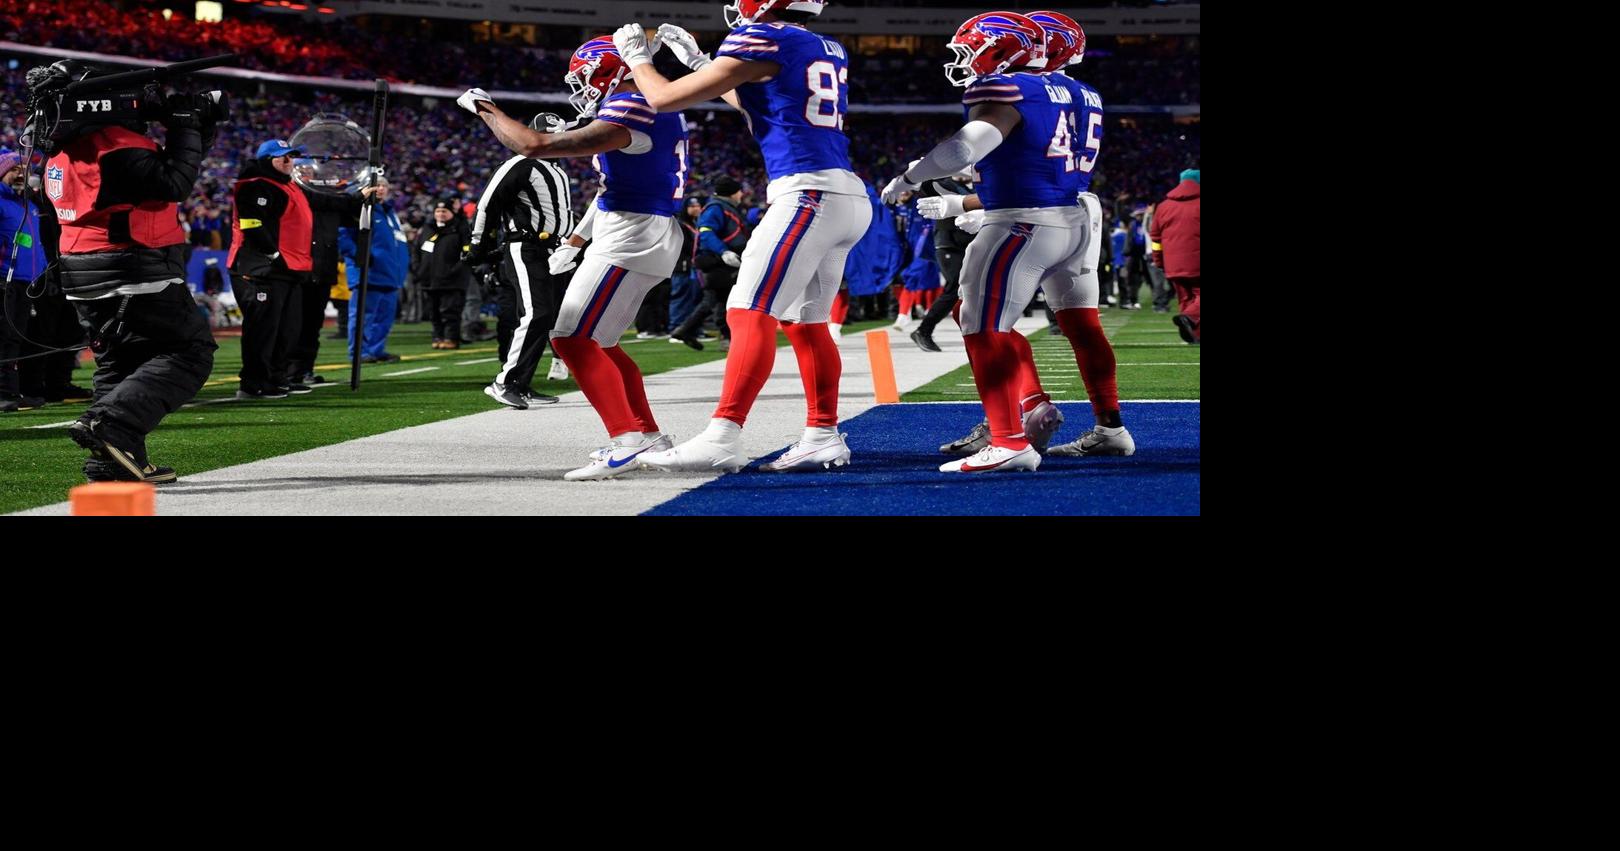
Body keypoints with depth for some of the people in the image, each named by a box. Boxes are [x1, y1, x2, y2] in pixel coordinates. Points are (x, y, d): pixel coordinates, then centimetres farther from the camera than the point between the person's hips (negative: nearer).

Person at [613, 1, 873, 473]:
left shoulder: (762, 43, -5)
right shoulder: (829, 51, 18)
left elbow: (666, 99, 2)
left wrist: (637, 57, 21)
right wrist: (697, 60, 40)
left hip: (809, 192, -9)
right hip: (848, 198, 9)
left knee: (751, 313, -12)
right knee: (805, 321, 16)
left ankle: (722, 438, -20)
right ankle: (824, 436, 18)